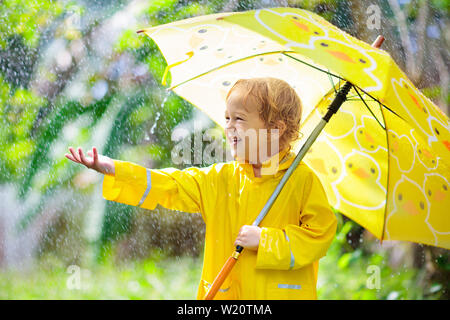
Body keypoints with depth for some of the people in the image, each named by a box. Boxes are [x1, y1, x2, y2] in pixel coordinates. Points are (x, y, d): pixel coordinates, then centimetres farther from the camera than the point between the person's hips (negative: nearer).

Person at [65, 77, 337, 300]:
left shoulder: (303, 180, -6)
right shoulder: (219, 179, 7)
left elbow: (321, 233, -10)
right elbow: (171, 186, 3)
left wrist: (265, 240, -14)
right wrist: (112, 169, -5)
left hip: (283, 293, -3)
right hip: (225, 292, 4)